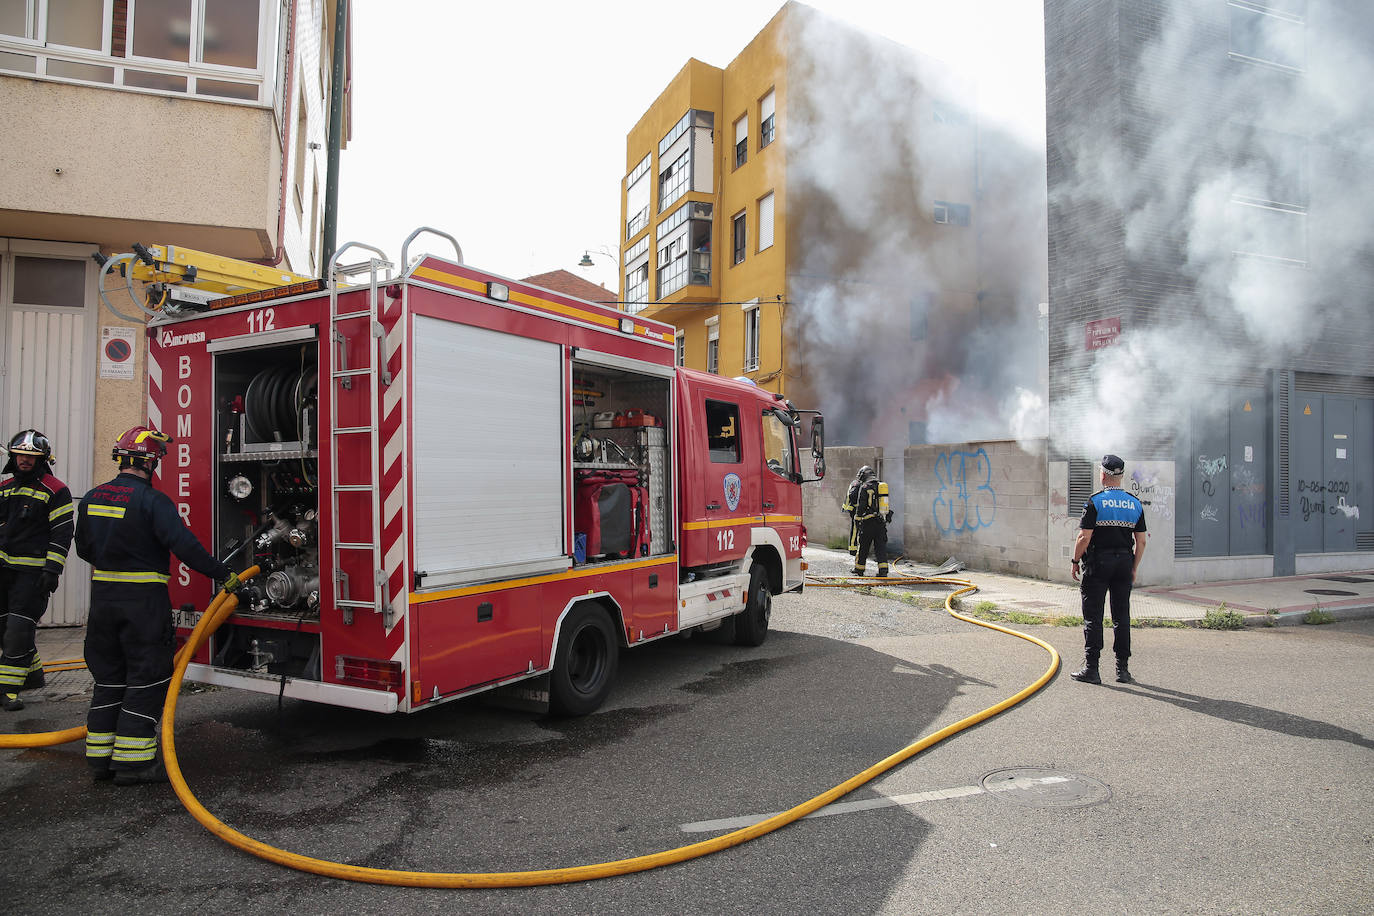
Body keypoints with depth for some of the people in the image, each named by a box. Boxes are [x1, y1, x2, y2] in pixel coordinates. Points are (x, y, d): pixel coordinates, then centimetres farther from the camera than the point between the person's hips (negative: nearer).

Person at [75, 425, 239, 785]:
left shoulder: (92, 498, 7)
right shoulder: (153, 501, -15)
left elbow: (84, 548, 17)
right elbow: (185, 545, -22)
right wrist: (224, 575, -17)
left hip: (103, 598, 7)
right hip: (143, 601, -7)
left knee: (109, 677, 15)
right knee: (146, 680, 1)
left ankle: (101, 756, 21)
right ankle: (132, 761, 2)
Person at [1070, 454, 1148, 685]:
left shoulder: (1095, 501, -9)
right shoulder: (1135, 504, 5)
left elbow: (1084, 537, -13)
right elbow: (1141, 541, 6)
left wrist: (1076, 561, -2)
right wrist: (1134, 568, 15)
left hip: (1097, 563, -4)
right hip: (1124, 562, 4)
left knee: (1093, 616, 0)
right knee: (1121, 616, 10)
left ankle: (1091, 669, 1)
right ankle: (1122, 669, 12)